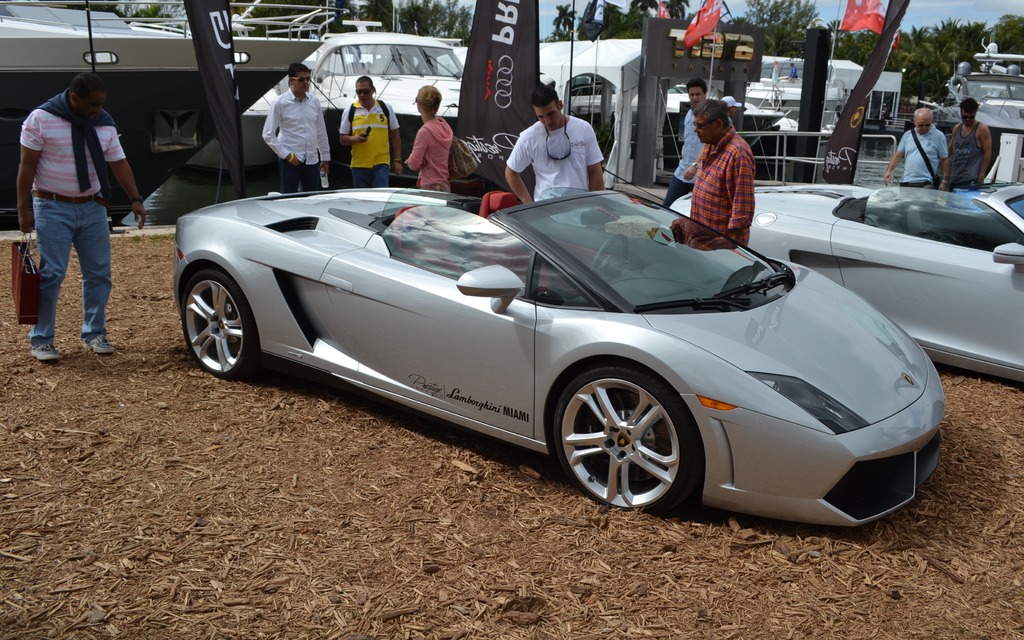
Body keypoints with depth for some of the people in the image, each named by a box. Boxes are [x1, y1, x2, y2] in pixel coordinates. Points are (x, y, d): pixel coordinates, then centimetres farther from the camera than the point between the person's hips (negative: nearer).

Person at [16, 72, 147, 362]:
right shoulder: (41, 118, -9)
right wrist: (24, 210, -10)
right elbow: (27, 167, -7)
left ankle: (94, 333, 18)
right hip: (53, 209, -4)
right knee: (51, 274, -5)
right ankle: (41, 339, 5)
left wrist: (135, 199, -6)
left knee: (99, 273, 5)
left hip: (92, 208, 5)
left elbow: (119, 163, 6)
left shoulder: (104, 124, 4)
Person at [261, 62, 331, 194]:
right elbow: (268, 135, -6)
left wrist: (325, 157, 14)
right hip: (290, 161, -4)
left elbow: (321, 132, 13)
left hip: (312, 159, 5)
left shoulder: (314, 101, 6)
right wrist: (287, 155, -11)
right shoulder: (280, 103, -7)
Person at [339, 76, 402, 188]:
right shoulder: (350, 111, 3)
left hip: (381, 163, -1)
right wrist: (356, 138, -16)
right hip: (359, 165, 1)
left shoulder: (385, 109, 4)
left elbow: (395, 135, 10)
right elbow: (343, 139, 6)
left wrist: (397, 160, 4)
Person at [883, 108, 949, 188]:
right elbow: (898, 155, 14)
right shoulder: (908, 135, 12)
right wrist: (889, 170, 1)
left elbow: (944, 160, 3)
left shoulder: (938, 136, 2)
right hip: (906, 182, 4)